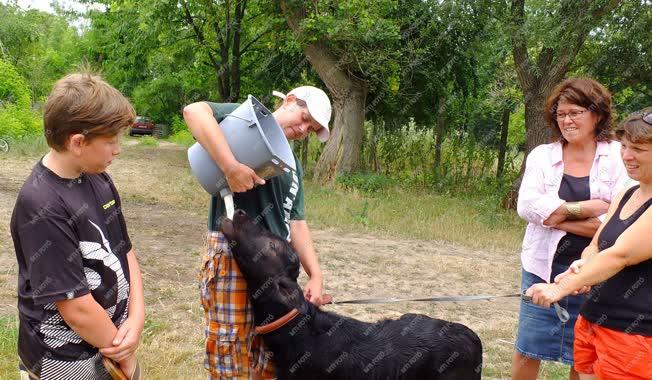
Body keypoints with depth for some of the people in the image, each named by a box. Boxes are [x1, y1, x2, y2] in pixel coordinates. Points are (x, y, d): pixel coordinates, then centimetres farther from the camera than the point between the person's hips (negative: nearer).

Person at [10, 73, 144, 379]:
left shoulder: (98, 179, -1)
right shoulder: (41, 207, -24)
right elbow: (77, 308, -23)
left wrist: (136, 317, -8)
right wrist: (124, 355, -10)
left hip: (111, 336, 7)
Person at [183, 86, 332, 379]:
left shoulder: (293, 165, 20)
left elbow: (295, 222, 16)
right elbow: (194, 111, -21)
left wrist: (316, 274, 5)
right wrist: (231, 166, -30)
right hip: (232, 259, -7)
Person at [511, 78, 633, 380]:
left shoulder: (619, 157, -5)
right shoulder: (542, 155, 1)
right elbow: (527, 206, -12)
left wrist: (558, 216, -14)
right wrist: (589, 207, -15)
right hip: (544, 268, 2)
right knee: (528, 351, 11)